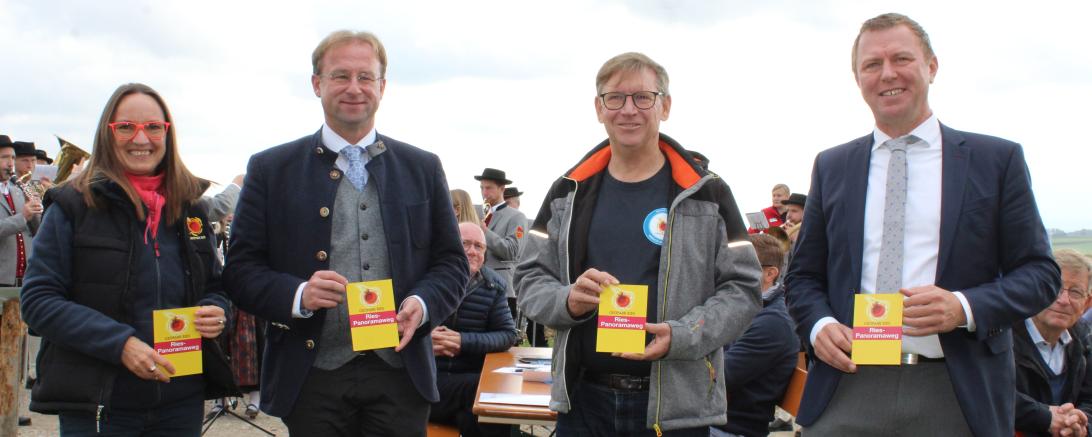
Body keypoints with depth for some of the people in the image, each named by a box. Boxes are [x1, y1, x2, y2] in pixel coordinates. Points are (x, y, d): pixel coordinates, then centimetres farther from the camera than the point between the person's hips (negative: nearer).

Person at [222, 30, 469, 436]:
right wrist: (297, 295, -17)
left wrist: (423, 303, -10)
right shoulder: (270, 169, 4)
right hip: (313, 377, -1)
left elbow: (451, 261, 11)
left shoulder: (423, 168, 10)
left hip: (401, 373, 2)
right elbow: (240, 267, 2)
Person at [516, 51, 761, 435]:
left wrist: (682, 336, -18)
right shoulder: (569, 194, 7)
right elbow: (530, 279, 9)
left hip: (676, 402, -2)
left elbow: (741, 288, -2)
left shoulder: (706, 195, 0)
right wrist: (568, 300, -13)